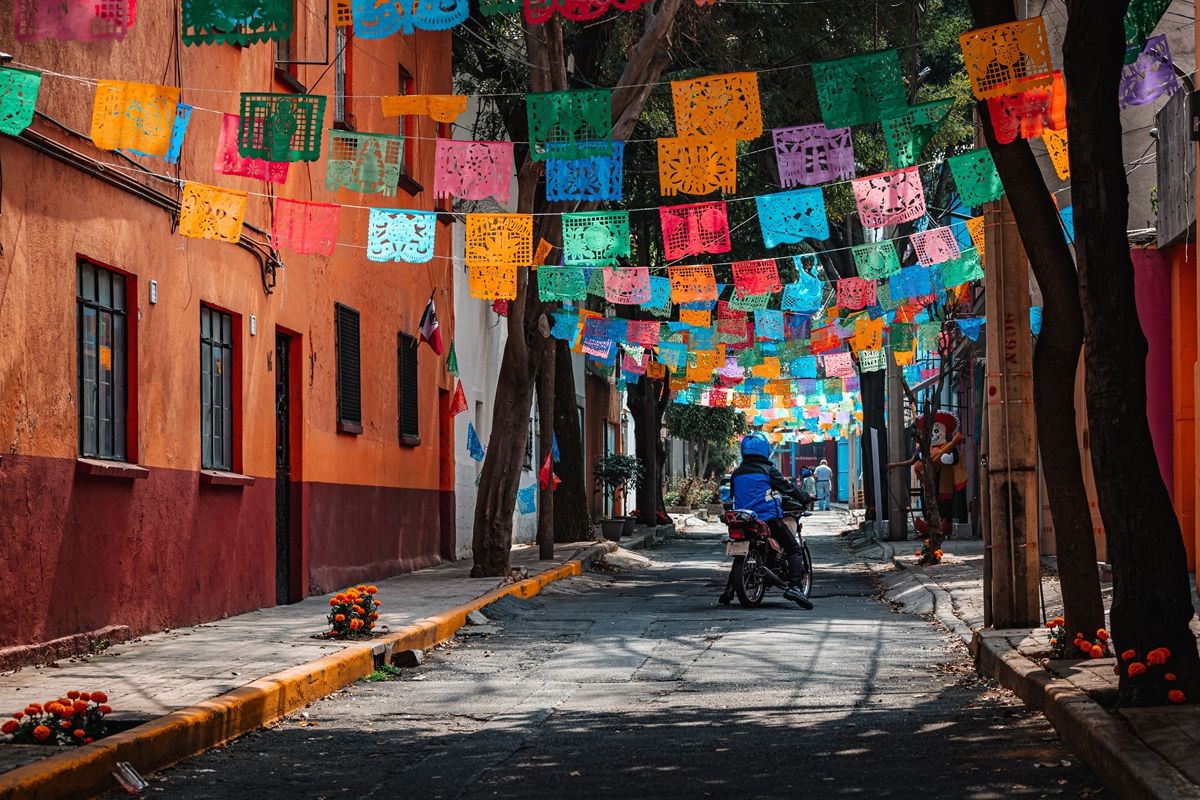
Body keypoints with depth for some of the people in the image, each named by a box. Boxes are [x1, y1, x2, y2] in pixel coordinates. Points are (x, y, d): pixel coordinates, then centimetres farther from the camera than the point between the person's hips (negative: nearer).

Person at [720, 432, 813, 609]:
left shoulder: (737, 473, 11)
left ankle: (729, 589, 11)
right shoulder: (768, 470, -5)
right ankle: (794, 587, -22)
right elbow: (788, 487, -2)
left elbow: (732, 495, 23)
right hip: (769, 519, -6)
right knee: (794, 550, -2)